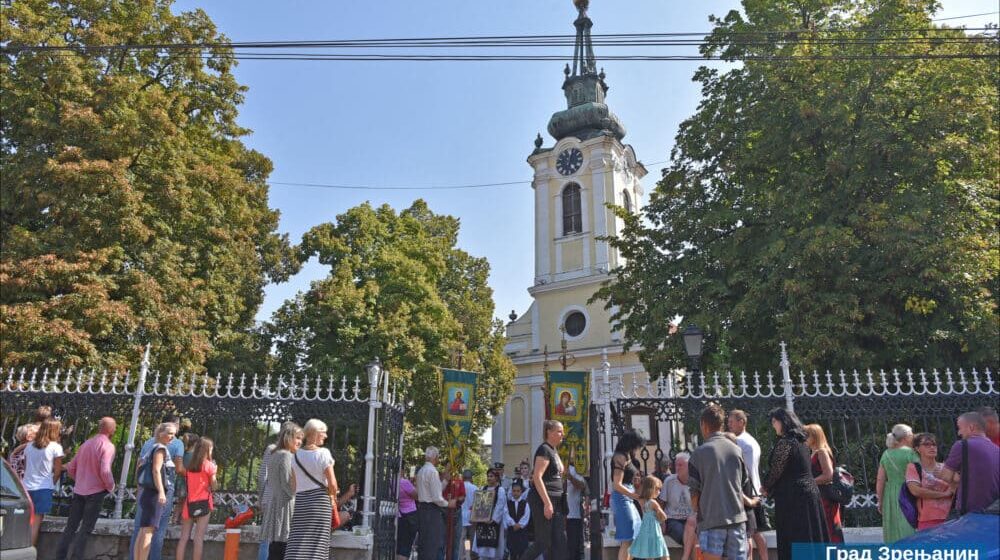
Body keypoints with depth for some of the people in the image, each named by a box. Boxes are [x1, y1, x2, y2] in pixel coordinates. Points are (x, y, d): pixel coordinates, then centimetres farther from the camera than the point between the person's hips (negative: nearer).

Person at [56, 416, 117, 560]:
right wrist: (111, 487, -6)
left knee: (71, 526, 14)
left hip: (79, 491, 6)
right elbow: (105, 471, -23)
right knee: (86, 529, 2)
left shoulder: (86, 444, 8)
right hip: (96, 492, -6)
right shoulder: (107, 446, -14)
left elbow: (71, 468, 10)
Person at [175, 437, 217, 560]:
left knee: (184, 537, 4)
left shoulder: (189, 465, 9)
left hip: (189, 503, 5)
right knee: (199, 537, -4)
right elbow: (213, 486, -1)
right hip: (203, 503, -4)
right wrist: (215, 470, 10)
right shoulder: (209, 465, -4)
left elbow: (186, 483, 7)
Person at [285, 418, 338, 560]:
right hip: (319, 500, -4)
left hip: (300, 500, 4)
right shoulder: (323, 453, -9)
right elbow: (332, 483, -10)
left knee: (297, 544, 4)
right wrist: (333, 497, 7)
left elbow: (293, 483, 7)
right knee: (316, 543, 1)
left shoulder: (296, 455, 6)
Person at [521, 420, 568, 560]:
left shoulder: (554, 451, 16)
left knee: (560, 541, 6)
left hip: (556, 501, 9)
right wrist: (547, 503, -24)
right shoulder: (544, 450, -12)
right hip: (543, 501, -9)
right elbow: (537, 477, -20)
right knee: (543, 543, -6)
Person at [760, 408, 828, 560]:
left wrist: (766, 488, 5)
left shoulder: (785, 442, -14)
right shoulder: (800, 441, 13)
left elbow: (775, 470, -13)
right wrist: (771, 488, 16)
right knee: (813, 538, 12)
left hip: (793, 497, -9)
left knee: (794, 543, -3)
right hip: (810, 491, 9)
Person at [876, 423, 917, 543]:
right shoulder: (910, 453, -6)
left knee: (893, 532, 11)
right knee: (908, 532, -2)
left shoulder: (886, 454, 9)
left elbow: (880, 481, 7)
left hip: (889, 497, 5)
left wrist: (880, 501, 13)